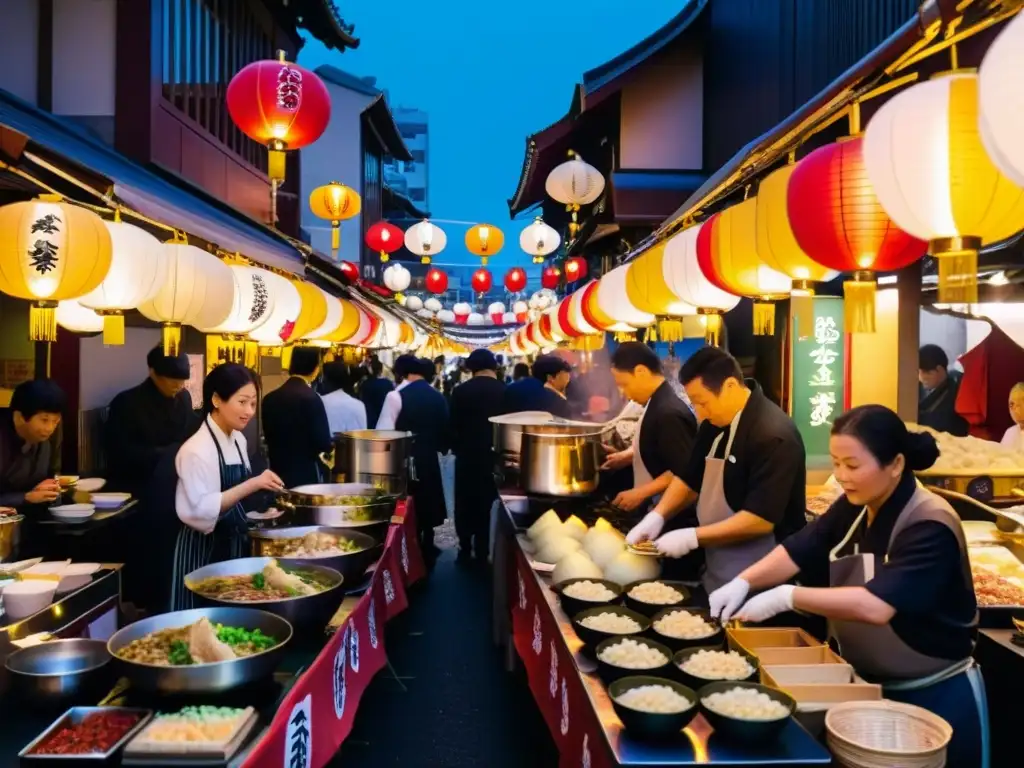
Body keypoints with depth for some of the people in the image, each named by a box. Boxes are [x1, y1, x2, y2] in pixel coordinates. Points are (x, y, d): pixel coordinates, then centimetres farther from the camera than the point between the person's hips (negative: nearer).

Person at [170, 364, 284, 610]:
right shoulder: (197, 450, -21)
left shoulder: (238, 439, 4)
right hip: (205, 549, -8)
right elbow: (200, 512, -26)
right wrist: (252, 485, -32)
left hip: (235, 544, 8)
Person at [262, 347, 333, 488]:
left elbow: (268, 436, 14)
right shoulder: (310, 398, -17)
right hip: (306, 475, -6)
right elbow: (323, 443, -17)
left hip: (278, 473, 6)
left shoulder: (269, 399, 3)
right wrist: (333, 442, 3)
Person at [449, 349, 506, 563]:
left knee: (465, 503, 13)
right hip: (495, 455, 1)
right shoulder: (506, 391, -6)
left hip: (468, 455, 0)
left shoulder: (460, 391, -7)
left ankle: (465, 549, 14)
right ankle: (482, 552, 13)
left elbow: (453, 426, -4)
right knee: (487, 504, 9)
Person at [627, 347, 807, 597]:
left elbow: (761, 519, -27)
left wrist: (693, 538, -25)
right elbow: (690, 479, 12)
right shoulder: (714, 425, 3)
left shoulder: (774, 436, -24)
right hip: (718, 568, 8)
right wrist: (656, 516, -3)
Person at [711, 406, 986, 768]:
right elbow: (797, 551, -6)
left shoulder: (930, 527, -26)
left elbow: (876, 606, -37)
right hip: (869, 685, 6)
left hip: (935, 698, -6)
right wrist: (742, 582, -22)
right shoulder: (853, 507, -4)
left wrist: (787, 597, -36)